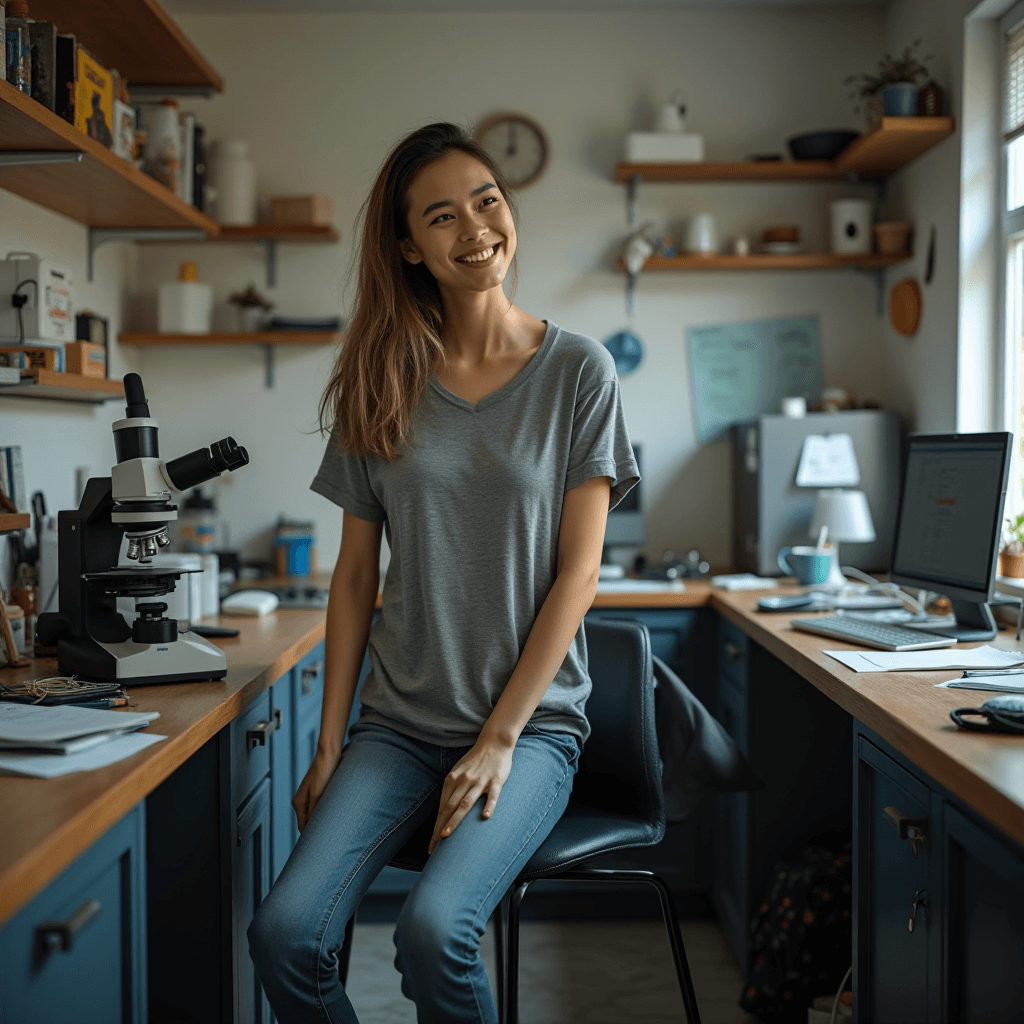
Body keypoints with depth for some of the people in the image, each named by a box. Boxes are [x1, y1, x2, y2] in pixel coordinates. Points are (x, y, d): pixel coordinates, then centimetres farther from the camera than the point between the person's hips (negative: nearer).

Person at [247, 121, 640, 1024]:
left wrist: (501, 737, -10)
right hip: (398, 722, 3)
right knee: (285, 933, -18)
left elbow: (578, 572, -5)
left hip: (532, 722, -2)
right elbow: (355, 575, 7)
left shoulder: (578, 371, -2)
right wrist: (330, 745, 2)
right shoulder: (380, 384, 7)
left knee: (433, 931, -26)